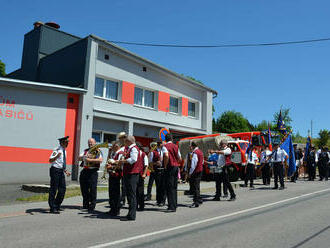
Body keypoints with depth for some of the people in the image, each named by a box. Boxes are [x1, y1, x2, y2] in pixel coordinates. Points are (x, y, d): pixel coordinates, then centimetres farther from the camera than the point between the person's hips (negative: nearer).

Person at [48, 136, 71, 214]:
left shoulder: (64, 151, 13)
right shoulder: (57, 150, -13)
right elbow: (50, 160, -23)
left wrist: (65, 171, 16)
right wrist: (56, 156, -40)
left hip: (61, 171, 8)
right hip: (55, 170, -8)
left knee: (63, 188, 9)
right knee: (53, 189, -2)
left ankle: (57, 205, 23)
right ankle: (52, 208, 6)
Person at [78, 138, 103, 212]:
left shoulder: (98, 151, 0)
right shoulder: (86, 151, 18)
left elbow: (100, 160, -15)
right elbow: (79, 158, 14)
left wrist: (90, 160, -18)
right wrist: (84, 157, -7)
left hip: (93, 172, -6)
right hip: (84, 171, 6)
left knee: (93, 189, -6)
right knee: (84, 189, 11)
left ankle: (92, 207, 3)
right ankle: (85, 205, 25)